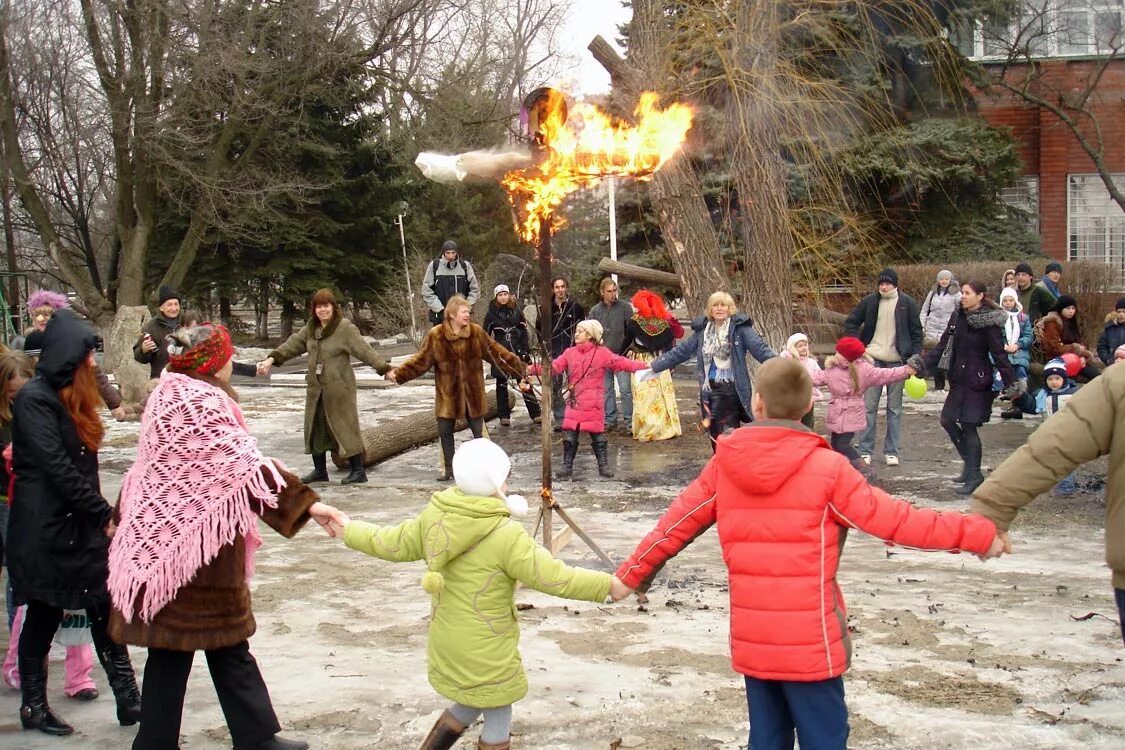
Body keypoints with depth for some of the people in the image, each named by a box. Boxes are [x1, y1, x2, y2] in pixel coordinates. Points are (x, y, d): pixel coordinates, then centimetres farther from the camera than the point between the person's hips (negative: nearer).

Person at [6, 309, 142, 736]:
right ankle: (33, 706, 18)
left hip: (79, 523, 8)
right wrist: (104, 512, -16)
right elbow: (56, 467, -21)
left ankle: (128, 699, 9)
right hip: (44, 527, -8)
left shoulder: (70, 397, 13)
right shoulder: (34, 399, -15)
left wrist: (100, 513, 7)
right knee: (44, 615, 4)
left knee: (104, 608, 5)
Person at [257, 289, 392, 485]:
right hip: (316, 388, 7)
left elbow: (364, 350, -17)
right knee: (315, 427, 11)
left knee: (345, 426, -5)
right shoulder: (311, 328, 10)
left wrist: (385, 369, -25)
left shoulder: (345, 328, -11)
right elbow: (294, 344, 15)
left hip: (338, 388, -7)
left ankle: (358, 470, 3)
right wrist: (272, 358, 6)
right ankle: (320, 470, 23)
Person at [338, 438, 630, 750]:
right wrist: (608, 584, -14)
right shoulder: (506, 534, -26)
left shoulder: (434, 517, -7)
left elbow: (393, 544, 7)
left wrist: (350, 530, 25)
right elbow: (554, 577, -24)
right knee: (498, 717, 14)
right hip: (487, 650, -7)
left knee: (470, 705, 28)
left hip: (446, 643, 7)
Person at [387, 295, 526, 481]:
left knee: (479, 431, 6)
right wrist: (398, 373, -14)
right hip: (447, 393, 0)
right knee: (445, 431, 7)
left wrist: (519, 367, 1)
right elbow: (421, 360, -5)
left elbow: (496, 352, 2)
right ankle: (448, 469, 22)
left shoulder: (476, 332, -4)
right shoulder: (436, 335, -8)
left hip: (473, 392, 0)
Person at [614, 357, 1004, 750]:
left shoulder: (723, 466, 0)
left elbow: (676, 524, 7)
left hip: (752, 643, 4)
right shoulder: (827, 467, -11)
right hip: (810, 643, -4)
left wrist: (632, 574, 21)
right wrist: (976, 534, -1)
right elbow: (895, 520, -9)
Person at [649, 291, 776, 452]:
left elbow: (761, 349, -14)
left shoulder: (740, 327, -5)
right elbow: (680, 352, 13)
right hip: (709, 389, 5)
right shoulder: (702, 330, 9)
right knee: (716, 438, 11)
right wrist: (653, 367, 10)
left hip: (731, 389, -5)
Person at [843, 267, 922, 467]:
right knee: (869, 406, 2)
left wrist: (914, 358, -4)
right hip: (873, 359, 1)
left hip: (897, 361, -1)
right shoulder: (870, 301, 1)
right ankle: (865, 450, 8)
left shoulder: (907, 303, -1)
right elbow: (850, 323, 10)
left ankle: (891, 451, 14)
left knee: (894, 408, 6)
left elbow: (916, 332, 3)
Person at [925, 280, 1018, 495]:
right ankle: (970, 462, 28)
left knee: (969, 426, -4)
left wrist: (1011, 383, -19)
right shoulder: (958, 317, 7)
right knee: (947, 420, 10)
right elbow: (944, 345, 7)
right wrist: (924, 364, -3)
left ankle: (973, 476, 7)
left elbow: (999, 355, -14)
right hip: (959, 380, 7)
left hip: (977, 382, -7)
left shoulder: (989, 323, -13)